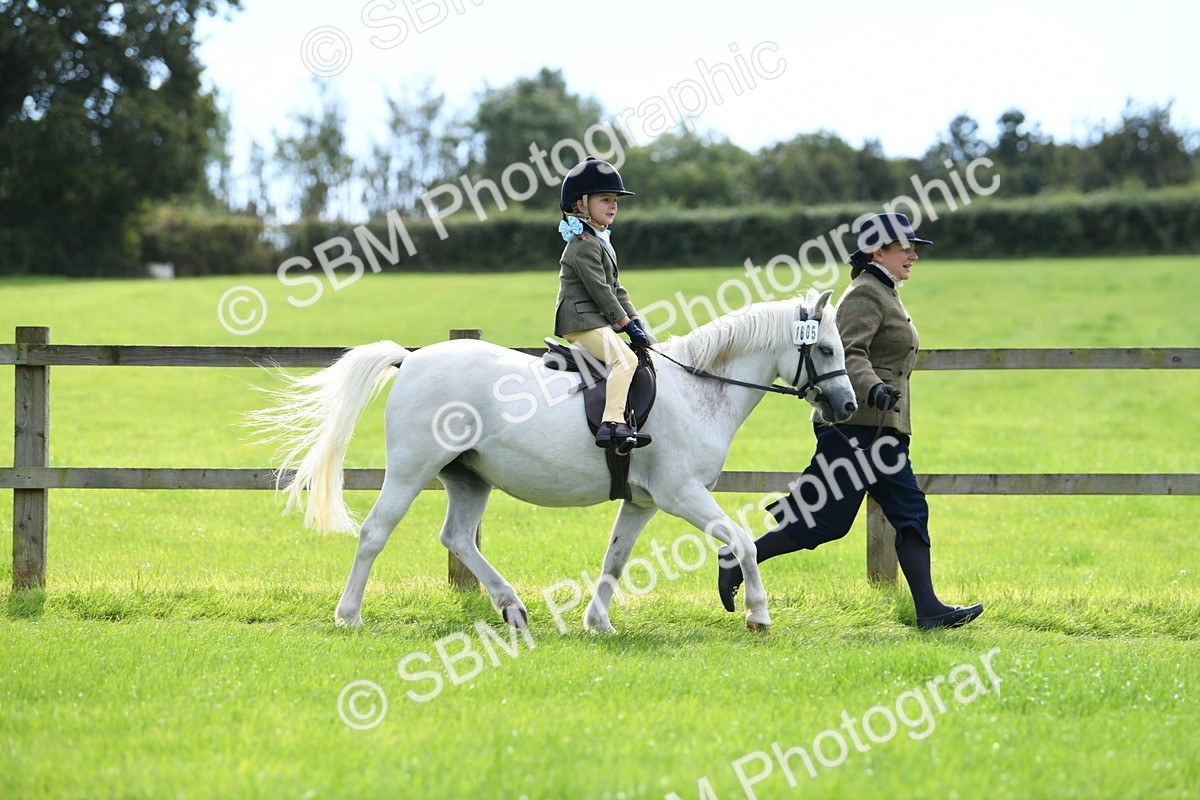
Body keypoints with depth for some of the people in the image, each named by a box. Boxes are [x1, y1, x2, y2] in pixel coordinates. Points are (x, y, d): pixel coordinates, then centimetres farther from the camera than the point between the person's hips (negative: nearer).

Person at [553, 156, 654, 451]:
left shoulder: (600, 242, 22)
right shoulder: (584, 244, -12)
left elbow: (615, 289, 23)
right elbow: (599, 291, -17)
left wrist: (635, 321, 12)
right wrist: (628, 324, -15)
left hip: (598, 322, 11)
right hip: (581, 321, -11)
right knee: (625, 359, -29)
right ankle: (611, 424, -41)